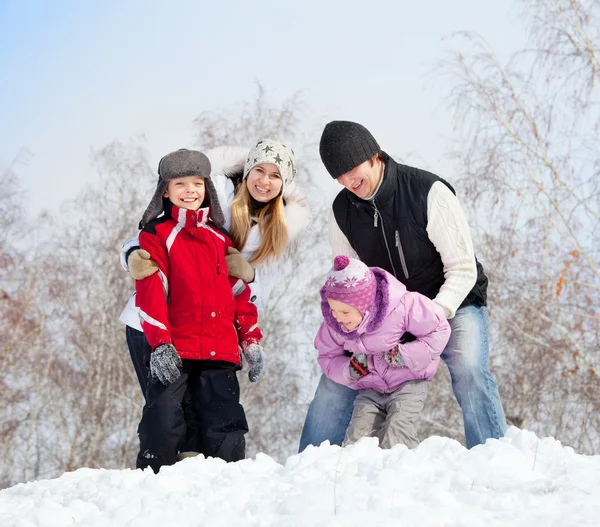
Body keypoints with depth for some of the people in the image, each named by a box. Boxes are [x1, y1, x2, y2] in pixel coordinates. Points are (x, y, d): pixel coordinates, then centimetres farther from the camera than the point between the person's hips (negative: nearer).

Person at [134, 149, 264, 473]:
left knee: (225, 428, 2)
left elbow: (239, 292, 20)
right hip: (173, 351, -4)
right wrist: (160, 344, -18)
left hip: (220, 351, 4)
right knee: (163, 426, -13)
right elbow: (150, 293, -7)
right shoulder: (156, 235, 2)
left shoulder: (220, 238, 19)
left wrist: (251, 341, 14)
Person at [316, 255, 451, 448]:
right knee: (356, 438, -12)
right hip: (370, 388, 4)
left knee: (395, 437, -23)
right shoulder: (333, 323, -11)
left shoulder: (401, 307, -25)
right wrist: (350, 371, -18)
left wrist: (402, 355, -24)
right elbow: (328, 357, 4)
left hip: (408, 383, -4)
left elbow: (439, 332, -15)